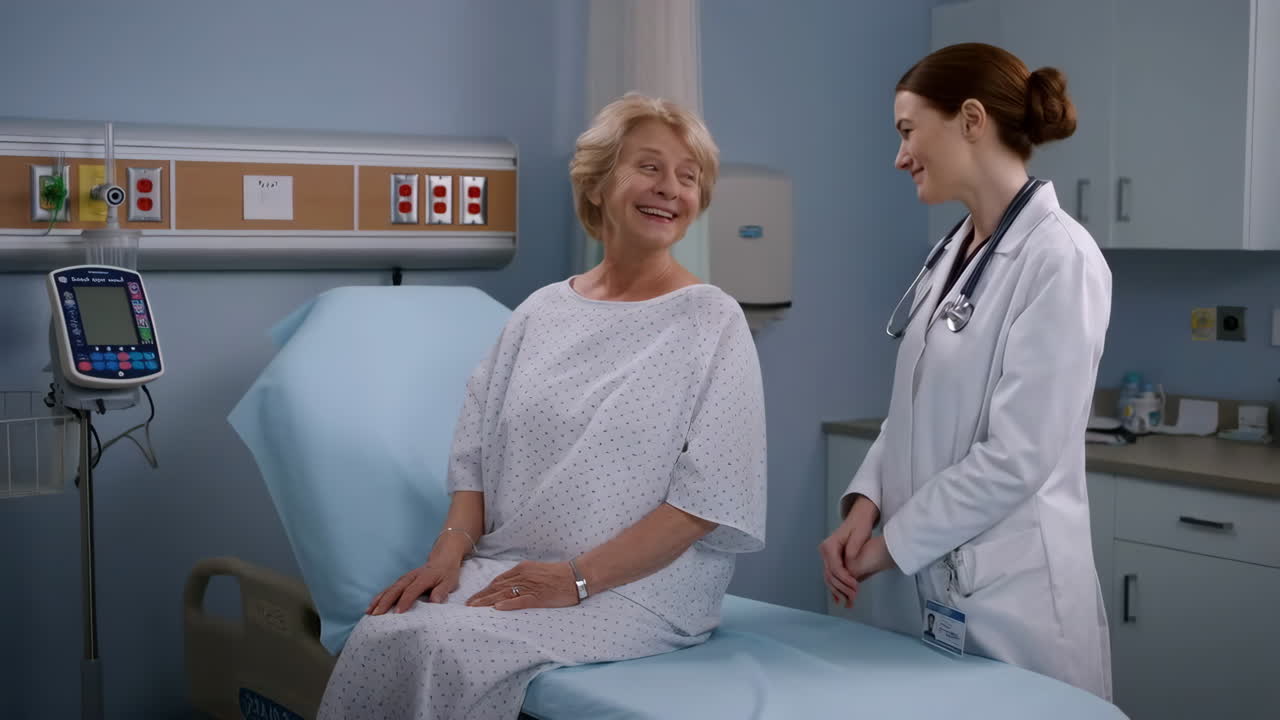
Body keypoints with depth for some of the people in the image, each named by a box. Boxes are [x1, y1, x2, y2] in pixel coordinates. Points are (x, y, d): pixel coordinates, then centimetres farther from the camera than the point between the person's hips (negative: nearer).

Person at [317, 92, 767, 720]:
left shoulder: (714, 321, -1)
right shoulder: (541, 311, 12)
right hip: (508, 570, 4)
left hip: (637, 589, -4)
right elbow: (476, 457, 12)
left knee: (450, 651, -29)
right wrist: (450, 551, -7)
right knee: (382, 635, -26)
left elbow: (709, 496, -9)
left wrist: (578, 576, -16)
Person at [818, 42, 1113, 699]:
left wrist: (891, 541, -12)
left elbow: (1018, 456, -20)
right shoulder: (953, 252, 9)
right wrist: (867, 503, -4)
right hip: (921, 584, 7)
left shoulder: (1059, 258, -16)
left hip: (1010, 596, -7)